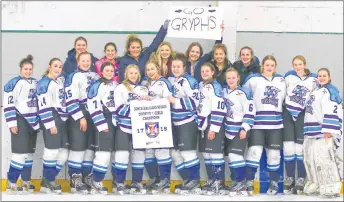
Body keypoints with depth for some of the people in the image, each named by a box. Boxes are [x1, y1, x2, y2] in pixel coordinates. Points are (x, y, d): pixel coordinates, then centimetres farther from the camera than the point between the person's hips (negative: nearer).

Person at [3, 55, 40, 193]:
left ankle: (26, 181, 20)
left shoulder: (36, 83, 12)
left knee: (29, 152, 11)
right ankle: (11, 183, -6)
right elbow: (8, 104, -13)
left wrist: (39, 121, 18)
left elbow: (40, 101, 22)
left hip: (32, 121, 7)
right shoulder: (14, 83, -9)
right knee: (21, 152, -12)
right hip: (20, 121, -7)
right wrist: (12, 123, -17)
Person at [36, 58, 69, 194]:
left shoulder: (61, 81, 16)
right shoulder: (44, 83, -9)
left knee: (63, 152, 7)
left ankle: (49, 180, 17)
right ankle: (46, 183, -1)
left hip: (62, 119, 9)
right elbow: (43, 106, -15)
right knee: (52, 151, -10)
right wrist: (50, 124, -20)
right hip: (51, 119, -9)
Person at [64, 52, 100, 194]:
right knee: (78, 148, -10)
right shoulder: (73, 77, -5)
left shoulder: (95, 77, 15)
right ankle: (75, 181, -7)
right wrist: (80, 118, -17)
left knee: (90, 148, 9)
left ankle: (86, 178, 16)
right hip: (77, 117, -7)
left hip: (93, 116, 7)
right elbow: (70, 100, -13)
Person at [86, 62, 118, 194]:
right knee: (103, 152, -14)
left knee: (108, 152, 8)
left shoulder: (117, 86, 15)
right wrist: (102, 125, -17)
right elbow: (93, 106, -14)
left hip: (115, 122, 7)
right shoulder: (97, 86, -7)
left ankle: (96, 181, 16)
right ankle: (96, 182, -5)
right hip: (104, 122, -7)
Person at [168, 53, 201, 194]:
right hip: (174, 122, 9)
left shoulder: (190, 81, -14)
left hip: (188, 122, -8)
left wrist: (175, 100, -24)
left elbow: (194, 103, -21)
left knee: (187, 152, -9)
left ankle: (195, 183, -1)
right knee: (174, 152, 10)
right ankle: (188, 180, 20)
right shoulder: (170, 80, 10)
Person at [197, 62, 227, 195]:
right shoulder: (201, 86, 15)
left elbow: (219, 109, -18)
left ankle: (219, 182, -7)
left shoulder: (215, 86, -11)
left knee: (215, 152, -10)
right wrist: (199, 122, 22)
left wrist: (213, 128, -20)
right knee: (206, 153, 12)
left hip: (214, 124, -9)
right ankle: (211, 180, 20)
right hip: (204, 123, 9)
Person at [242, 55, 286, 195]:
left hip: (275, 123, 4)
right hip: (257, 122, -4)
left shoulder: (281, 81, 13)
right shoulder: (253, 79, 0)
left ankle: (274, 184, 18)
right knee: (254, 151, -12)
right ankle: (248, 183, -4)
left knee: (274, 153, 8)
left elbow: (285, 98, 23)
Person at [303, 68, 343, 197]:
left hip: (324, 132, -10)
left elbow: (331, 111, -17)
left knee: (324, 159, -15)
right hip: (312, 131, 10)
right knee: (310, 158, 12)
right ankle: (315, 185, 22)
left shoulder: (330, 91, -7)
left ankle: (331, 188, -11)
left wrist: (328, 130, -23)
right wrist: (308, 129, 29)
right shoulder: (315, 91, 22)